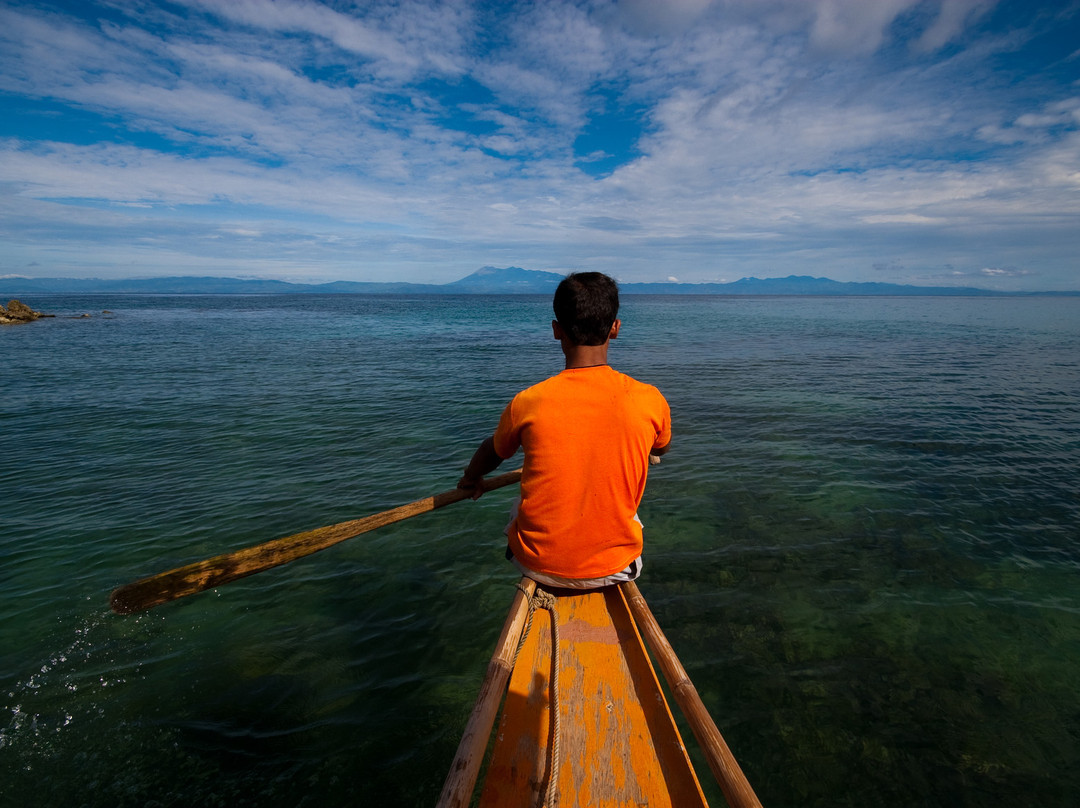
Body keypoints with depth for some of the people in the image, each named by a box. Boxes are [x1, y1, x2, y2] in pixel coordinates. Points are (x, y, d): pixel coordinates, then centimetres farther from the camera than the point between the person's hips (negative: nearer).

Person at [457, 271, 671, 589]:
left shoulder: (528, 403, -17)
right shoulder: (649, 401, -15)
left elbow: (493, 452, 6)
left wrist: (470, 480, 29)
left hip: (539, 566, 0)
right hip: (614, 568, 1)